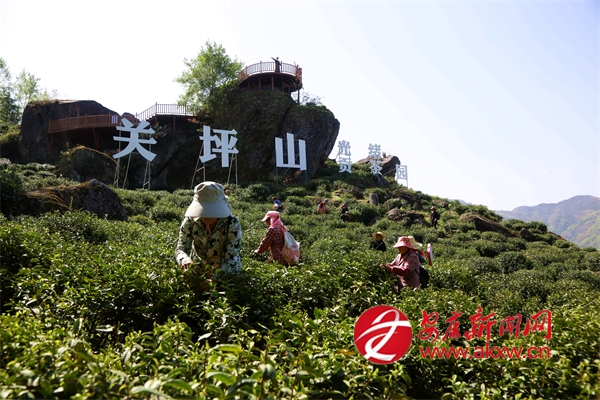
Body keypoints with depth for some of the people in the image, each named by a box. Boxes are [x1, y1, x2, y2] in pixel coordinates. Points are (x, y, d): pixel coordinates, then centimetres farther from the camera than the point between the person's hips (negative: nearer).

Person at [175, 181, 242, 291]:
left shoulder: (232, 224, -25)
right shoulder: (190, 221, -17)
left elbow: (231, 258, -27)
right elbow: (181, 248, -17)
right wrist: (185, 260, -43)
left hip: (226, 273, -2)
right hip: (198, 271, 2)